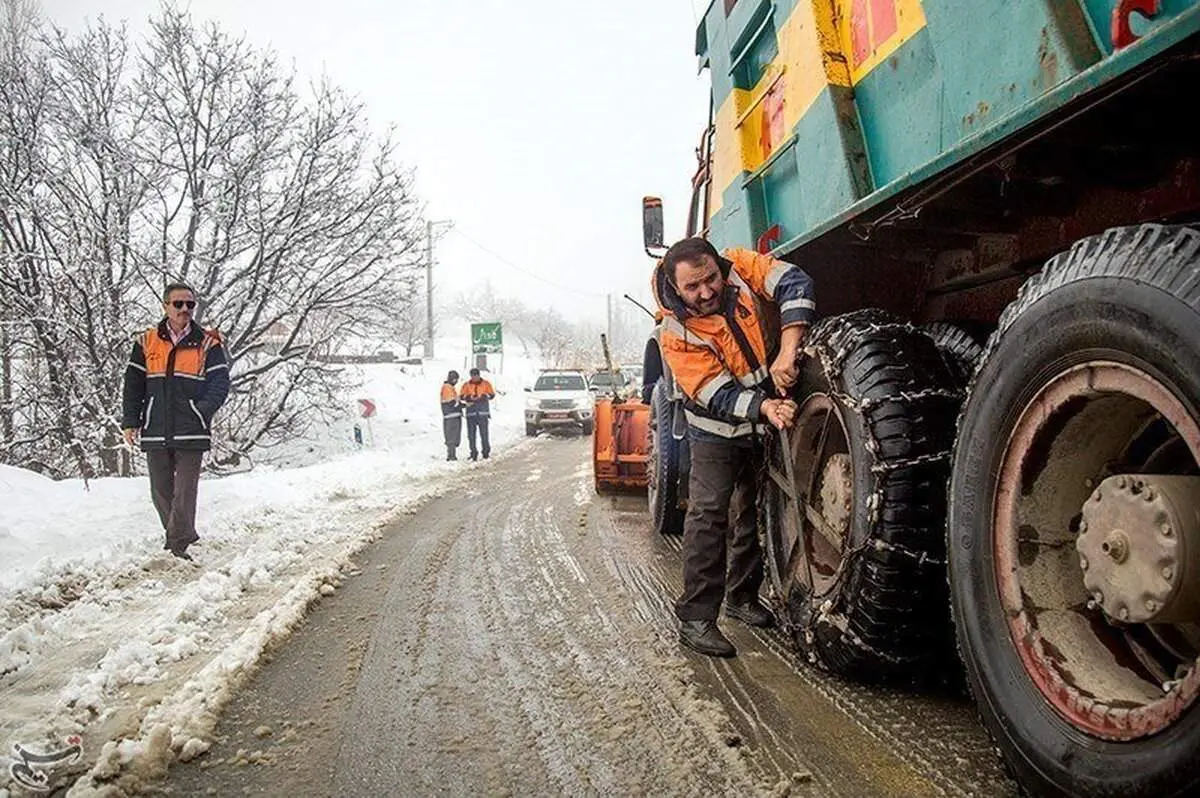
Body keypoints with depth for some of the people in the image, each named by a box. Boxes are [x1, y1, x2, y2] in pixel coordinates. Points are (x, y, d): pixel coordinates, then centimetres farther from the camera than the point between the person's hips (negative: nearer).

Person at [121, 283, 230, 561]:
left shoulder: (207, 343, 2)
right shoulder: (147, 342, 9)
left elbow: (220, 383, -2)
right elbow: (133, 384, 11)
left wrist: (202, 410, -17)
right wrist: (130, 421, 5)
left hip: (191, 432, -3)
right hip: (155, 432, 3)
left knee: (185, 491, -6)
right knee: (161, 491, 11)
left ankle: (179, 543, -2)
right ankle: (176, 535, 26)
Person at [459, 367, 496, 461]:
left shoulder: (485, 384, 8)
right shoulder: (466, 385, 10)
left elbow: (492, 395, 5)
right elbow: (461, 396, 3)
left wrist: (484, 397, -14)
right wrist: (469, 398, -16)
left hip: (483, 412, -1)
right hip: (471, 412, 1)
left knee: (484, 433, -5)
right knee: (471, 434, -1)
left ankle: (486, 451, 5)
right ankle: (473, 452, 7)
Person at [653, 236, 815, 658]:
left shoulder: (740, 268, -17)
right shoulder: (677, 335, -23)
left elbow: (794, 283, -28)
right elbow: (719, 395, -26)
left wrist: (788, 351, -39)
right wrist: (765, 408, -43)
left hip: (772, 420, 4)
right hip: (718, 430, -4)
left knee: (756, 511, 12)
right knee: (708, 514, -12)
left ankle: (742, 597, 28)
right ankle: (696, 618, -7)